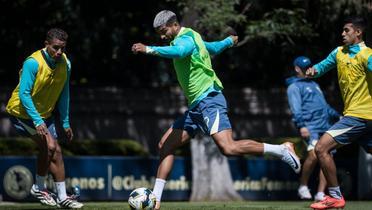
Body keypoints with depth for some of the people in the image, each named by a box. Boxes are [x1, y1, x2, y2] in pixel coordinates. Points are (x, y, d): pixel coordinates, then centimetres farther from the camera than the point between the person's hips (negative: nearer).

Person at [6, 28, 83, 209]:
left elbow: (64, 94, 6)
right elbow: (24, 94, -28)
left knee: (55, 151, 2)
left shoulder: (65, 63, -6)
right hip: (22, 111, -7)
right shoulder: (33, 63, -26)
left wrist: (65, 123, 7)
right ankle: (39, 188, 0)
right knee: (49, 145, -19)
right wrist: (37, 121, -34)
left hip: (44, 114, 7)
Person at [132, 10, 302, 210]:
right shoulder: (190, 38, 20)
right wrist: (229, 41, 58)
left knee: (228, 147, -25)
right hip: (196, 106, 11)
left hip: (208, 100, -11)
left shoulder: (185, 38, -10)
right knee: (165, 145, 5)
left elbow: (179, 51, -35)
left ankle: (282, 150, -12)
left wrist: (149, 49, -40)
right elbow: (213, 48, 37)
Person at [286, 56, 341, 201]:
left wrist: (337, 116, 34)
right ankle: (303, 187, -11)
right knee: (314, 155, -27)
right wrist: (301, 125, -22)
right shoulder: (294, 87, 4)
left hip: (325, 126, 8)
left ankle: (320, 194, -2)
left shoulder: (314, 84, 30)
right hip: (310, 127, -8)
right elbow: (296, 108, -10)